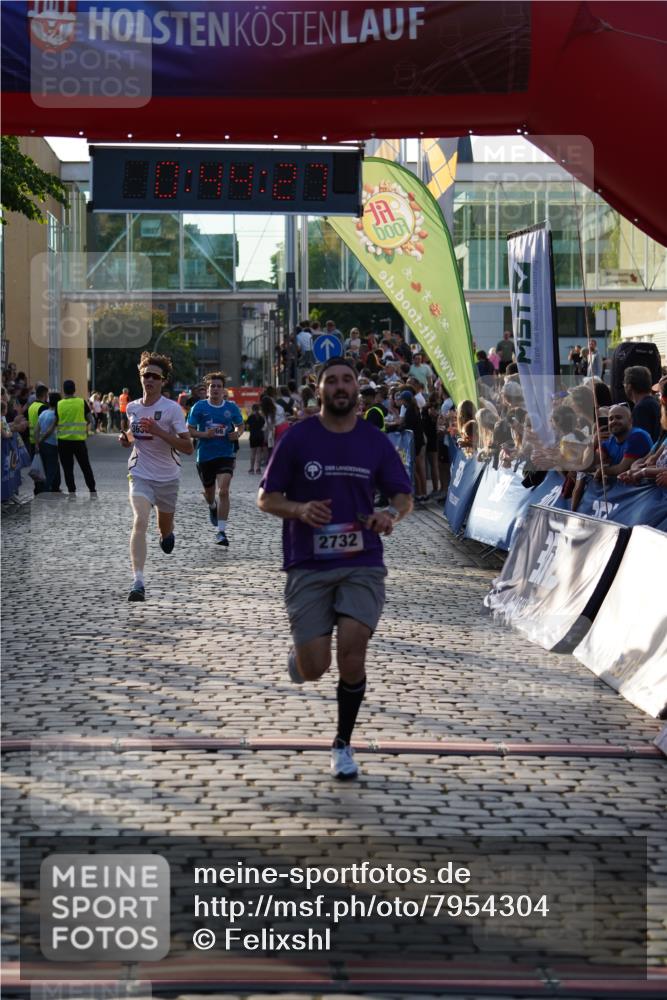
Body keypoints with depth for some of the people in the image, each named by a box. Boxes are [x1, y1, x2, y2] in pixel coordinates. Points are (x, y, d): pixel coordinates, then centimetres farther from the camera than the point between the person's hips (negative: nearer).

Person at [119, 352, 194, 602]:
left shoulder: (172, 408, -11)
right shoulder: (132, 407, 3)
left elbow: (188, 447, -16)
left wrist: (159, 432, -26)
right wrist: (127, 439, 1)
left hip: (167, 477, -1)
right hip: (140, 475, 1)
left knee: (165, 529, 15)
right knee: (140, 521, -21)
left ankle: (167, 533, 56)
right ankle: (138, 583, -25)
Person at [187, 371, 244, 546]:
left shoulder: (231, 407, 1)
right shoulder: (199, 407, -3)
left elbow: (240, 426, 15)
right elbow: (189, 430, -1)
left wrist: (237, 434, -7)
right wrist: (204, 434, -19)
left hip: (226, 455, -1)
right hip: (205, 456, 1)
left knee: (223, 490, -18)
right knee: (209, 492, 17)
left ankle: (221, 531, -15)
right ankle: (213, 507, 55)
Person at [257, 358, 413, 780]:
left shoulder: (376, 441, 5)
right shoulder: (298, 438, 0)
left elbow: (404, 495, 11)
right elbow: (266, 498, 3)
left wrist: (392, 514, -13)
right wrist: (300, 510, -18)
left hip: (362, 563, 1)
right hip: (308, 566, -1)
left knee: (352, 654, -12)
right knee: (314, 668, -7)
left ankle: (343, 744, 10)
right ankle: (299, 652, 33)